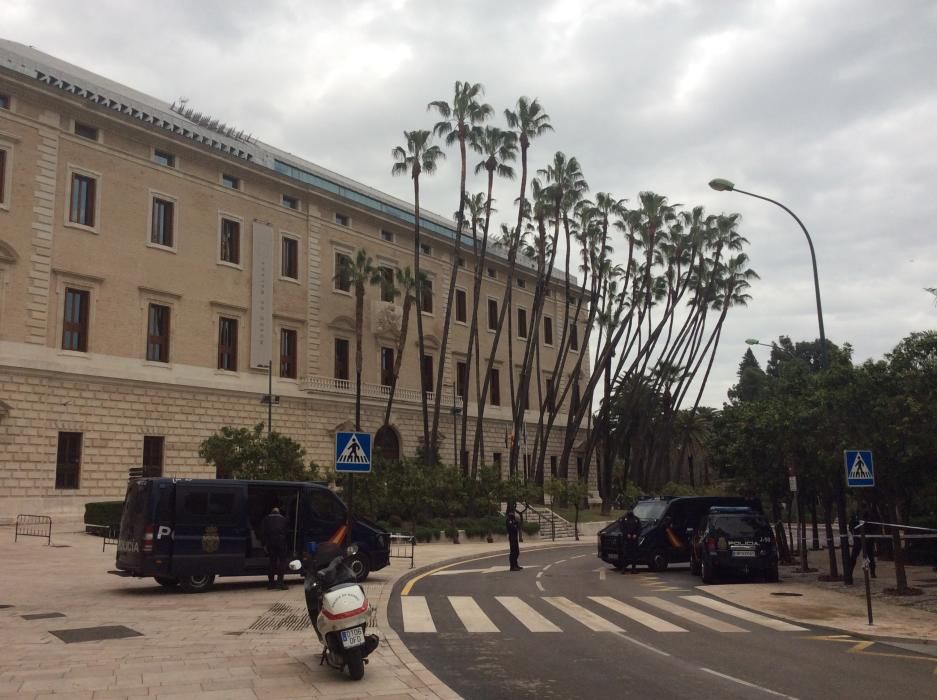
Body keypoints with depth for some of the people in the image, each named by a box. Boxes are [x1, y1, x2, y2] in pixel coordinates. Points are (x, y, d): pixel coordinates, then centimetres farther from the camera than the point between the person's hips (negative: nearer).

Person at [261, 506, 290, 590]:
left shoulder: (266, 519, 18)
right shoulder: (283, 519, 20)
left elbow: (262, 532, 7)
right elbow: (287, 530, 13)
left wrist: (264, 544, 5)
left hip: (270, 542, 2)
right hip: (281, 541, -2)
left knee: (272, 561, 11)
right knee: (282, 561, 2)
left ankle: (270, 583, 12)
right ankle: (280, 582, -9)